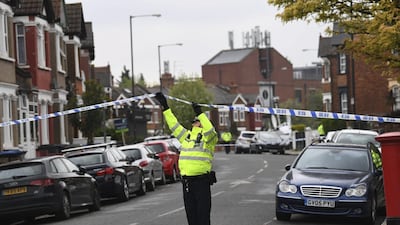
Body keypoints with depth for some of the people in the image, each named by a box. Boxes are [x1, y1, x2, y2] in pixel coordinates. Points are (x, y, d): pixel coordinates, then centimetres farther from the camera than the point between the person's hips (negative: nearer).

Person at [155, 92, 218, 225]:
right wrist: (165, 107, 18)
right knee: (191, 214, 10)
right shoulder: (186, 136, 17)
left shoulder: (208, 137, -2)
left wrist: (200, 113, -25)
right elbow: (174, 125, 20)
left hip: (202, 182, -6)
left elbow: (210, 131, -23)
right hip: (187, 182, 7)